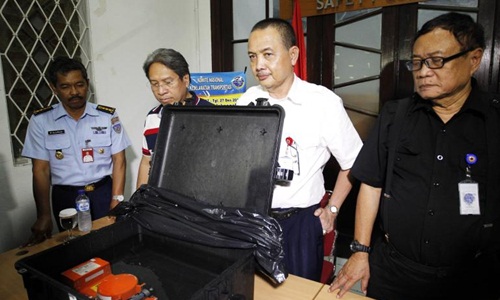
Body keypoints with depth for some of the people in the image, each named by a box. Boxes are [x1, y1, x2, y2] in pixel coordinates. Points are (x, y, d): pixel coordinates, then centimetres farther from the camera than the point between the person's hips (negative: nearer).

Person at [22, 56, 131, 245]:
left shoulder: (108, 116, -3)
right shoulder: (41, 121, -2)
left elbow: (119, 160, -3)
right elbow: (41, 170, -3)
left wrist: (117, 201, -11)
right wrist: (44, 215, -9)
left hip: (103, 192, 0)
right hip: (65, 197, 0)